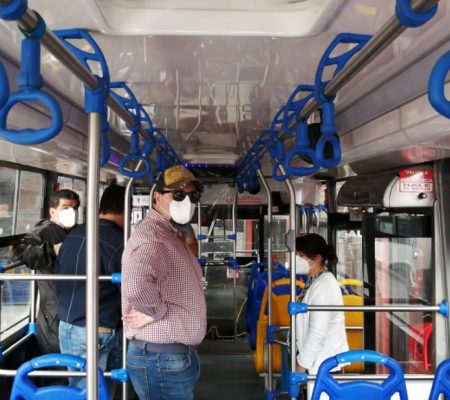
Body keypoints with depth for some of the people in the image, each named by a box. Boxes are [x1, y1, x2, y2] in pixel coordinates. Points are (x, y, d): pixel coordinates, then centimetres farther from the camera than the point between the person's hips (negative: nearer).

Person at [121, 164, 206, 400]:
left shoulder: (173, 236, 14)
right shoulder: (152, 236, -21)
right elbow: (136, 284, -42)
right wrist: (157, 312, -25)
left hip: (177, 355, 10)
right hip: (162, 358, -10)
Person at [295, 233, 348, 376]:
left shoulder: (323, 286, -20)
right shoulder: (314, 281, 9)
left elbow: (317, 334, -22)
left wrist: (299, 371, -17)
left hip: (324, 365, -9)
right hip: (317, 361, 9)